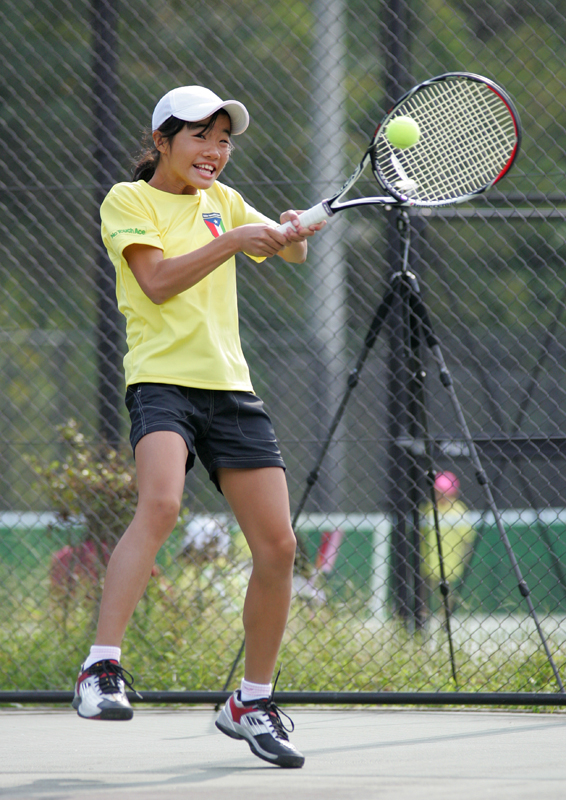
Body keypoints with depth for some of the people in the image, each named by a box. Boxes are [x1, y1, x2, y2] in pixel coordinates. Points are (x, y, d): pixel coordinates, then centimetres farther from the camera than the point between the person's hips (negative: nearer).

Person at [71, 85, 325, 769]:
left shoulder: (221, 200, 18)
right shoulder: (128, 200, 1)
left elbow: (290, 252, 14)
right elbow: (157, 281, -13)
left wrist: (294, 232, -9)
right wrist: (231, 241, -22)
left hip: (229, 386, 6)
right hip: (161, 379, -6)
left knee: (277, 545, -1)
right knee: (160, 502, -33)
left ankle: (252, 701, 16)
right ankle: (102, 669, -37)